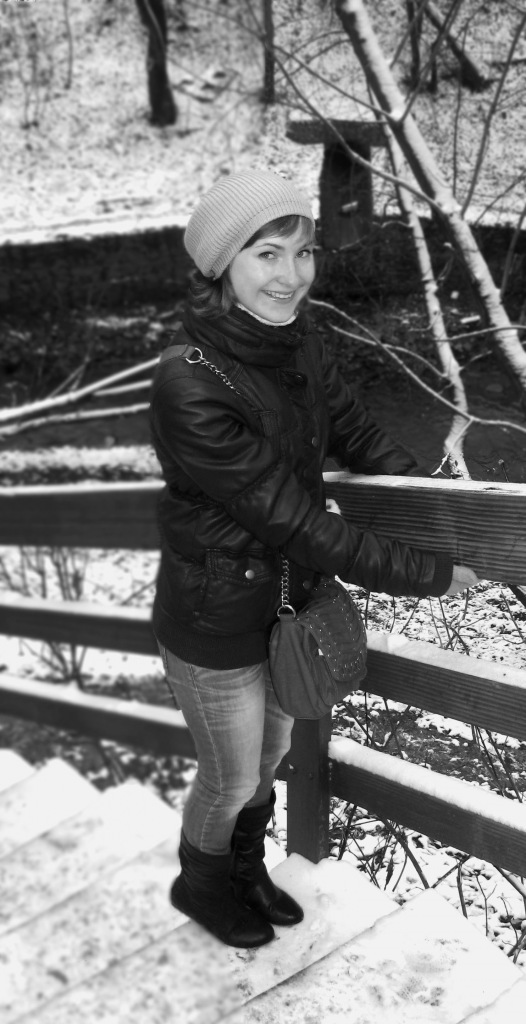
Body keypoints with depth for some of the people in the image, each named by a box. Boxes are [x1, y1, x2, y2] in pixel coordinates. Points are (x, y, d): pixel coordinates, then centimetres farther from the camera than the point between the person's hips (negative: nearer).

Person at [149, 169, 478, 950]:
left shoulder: (296, 343, -9)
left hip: (286, 599, 7)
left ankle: (246, 871, 57)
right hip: (216, 627, -6)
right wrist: (429, 576, -22)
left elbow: (359, 437, 6)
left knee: (271, 755, 27)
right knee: (232, 781, 17)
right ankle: (201, 886, 51)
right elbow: (295, 524, -29)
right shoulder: (192, 386, -32)